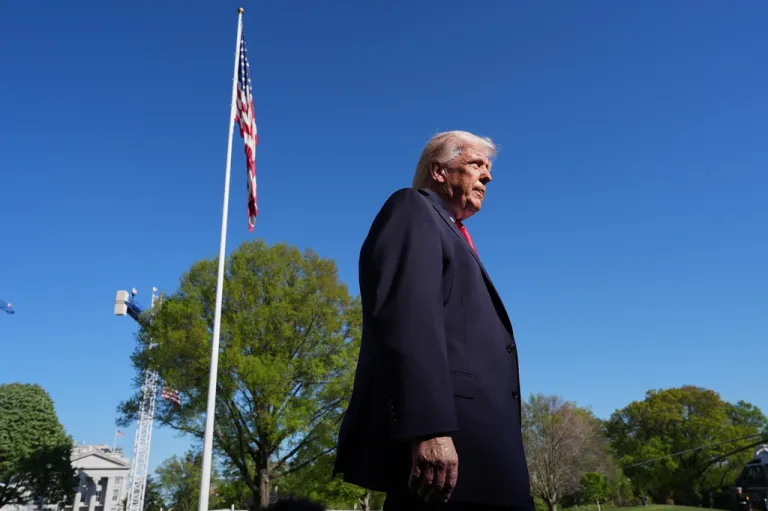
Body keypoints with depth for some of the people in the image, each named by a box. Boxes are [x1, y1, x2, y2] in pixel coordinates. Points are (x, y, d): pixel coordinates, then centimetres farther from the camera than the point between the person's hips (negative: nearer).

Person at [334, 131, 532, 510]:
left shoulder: (449, 234, 28)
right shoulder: (412, 209, 1)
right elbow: (407, 317, -16)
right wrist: (429, 429, -25)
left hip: (464, 438, 9)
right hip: (444, 434, -9)